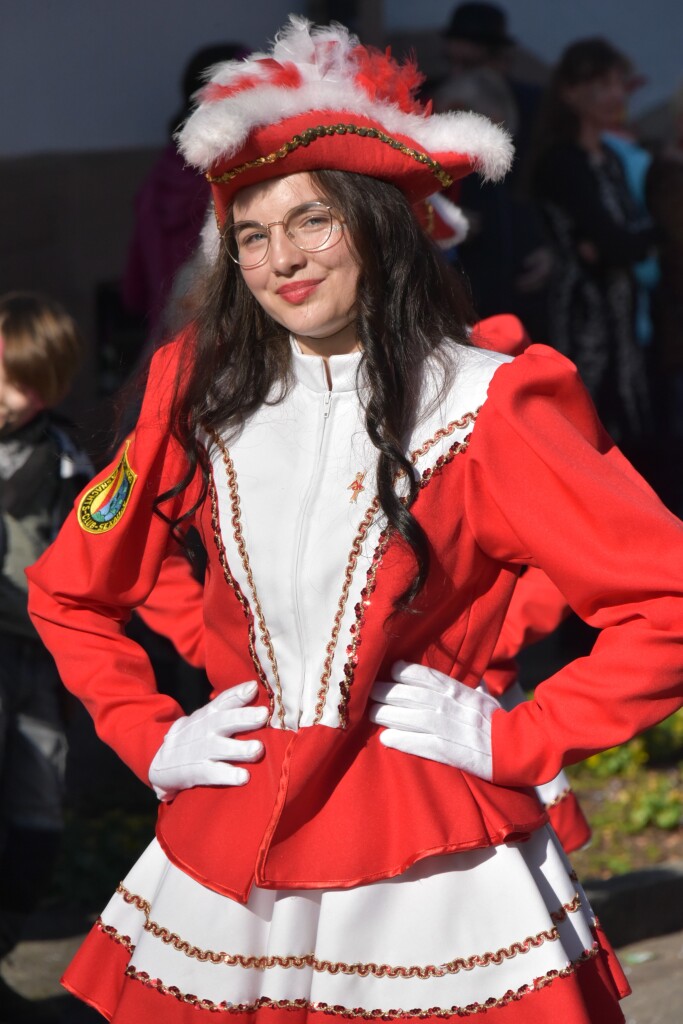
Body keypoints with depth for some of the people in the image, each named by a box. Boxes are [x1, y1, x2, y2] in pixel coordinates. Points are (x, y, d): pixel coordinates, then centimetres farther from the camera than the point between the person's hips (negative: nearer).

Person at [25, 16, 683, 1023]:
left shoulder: (486, 404, -6)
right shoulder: (203, 399, 6)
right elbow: (67, 593, 18)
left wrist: (513, 742, -12)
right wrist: (151, 740, 7)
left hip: (431, 876, -3)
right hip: (228, 864, 4)